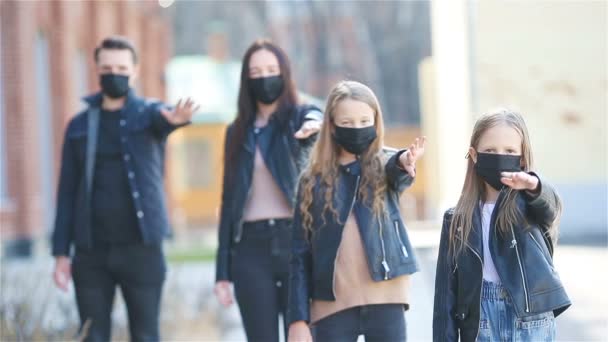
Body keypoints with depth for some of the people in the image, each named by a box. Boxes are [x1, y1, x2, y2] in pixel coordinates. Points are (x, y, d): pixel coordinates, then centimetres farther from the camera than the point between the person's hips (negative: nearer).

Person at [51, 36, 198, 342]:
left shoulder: (148, 113, 3)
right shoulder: (79, 126, 9)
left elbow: (162, 117, -23)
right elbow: (67, 192, 9)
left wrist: (176, 119, -48)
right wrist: (61, 252, 3)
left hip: (141, 247, -2)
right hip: (91, 251, 2)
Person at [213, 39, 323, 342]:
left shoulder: (299, 116, 6)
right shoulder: (238, 132, 14)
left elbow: (314, 121, -21)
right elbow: (229, 201, 13)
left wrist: (312, 125, -47)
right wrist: (222, 271, 8)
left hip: (297, 240, -3)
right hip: (251, 247, 3)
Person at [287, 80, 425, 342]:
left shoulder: (384, 166, 5)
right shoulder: (314, 180, 6)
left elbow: (396, 171, -21)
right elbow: (301, 255, 5)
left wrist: (404, 162, -46)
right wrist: (298, 319, -2)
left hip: (384, 299, -1)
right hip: (332, 304, 1)